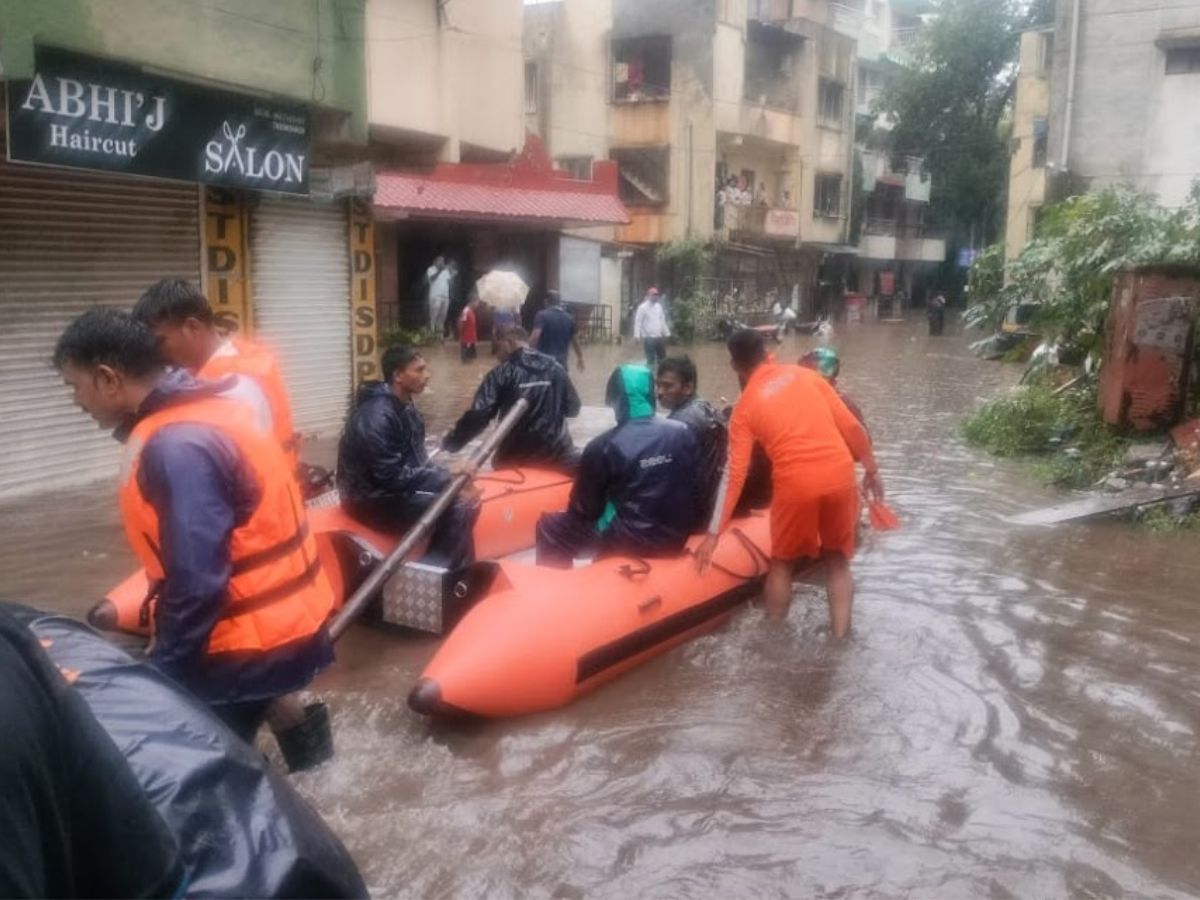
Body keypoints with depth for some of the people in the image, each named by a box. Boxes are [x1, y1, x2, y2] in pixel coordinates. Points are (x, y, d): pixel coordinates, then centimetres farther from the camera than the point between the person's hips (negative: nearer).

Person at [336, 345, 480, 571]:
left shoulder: (405, 407, 6)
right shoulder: (376, 416, -24)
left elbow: (415, 460, 12)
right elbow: (391, 477, -26)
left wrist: (449, 476, -5)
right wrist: (446, 476, -21)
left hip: (401, 486, 10)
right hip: (373, 498, -9)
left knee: (467, 500, 1)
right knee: (457, 510, -20)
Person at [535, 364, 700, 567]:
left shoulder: (604, 446, -15)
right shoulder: (683, 433, -5)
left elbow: (585, 508, -5)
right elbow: (693, 488, 5)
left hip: (632, 539, -5)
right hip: (676, 536, 6)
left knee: (549, 527, 11)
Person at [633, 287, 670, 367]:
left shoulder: (659, 306, 11)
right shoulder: (643, 307, -8)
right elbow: (638, 321, -11)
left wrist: (667, 333, 16)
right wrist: (637, 335, -20)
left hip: (660, 337, 6)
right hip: (649, 338, -6)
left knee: (662, 358, 11)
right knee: (650, 359, -1)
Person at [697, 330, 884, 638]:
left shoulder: (745, 407, 5)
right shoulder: (804, 375, 11)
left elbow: (734, 474, 1)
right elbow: (850, 425, 7)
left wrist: (713, 534, 3)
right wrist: (871, 469, 18)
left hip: (795, 484, -2)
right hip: (839, 475, 2)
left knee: (782, 563, 20)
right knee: (838, 560, 20)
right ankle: (840, 639, 17)